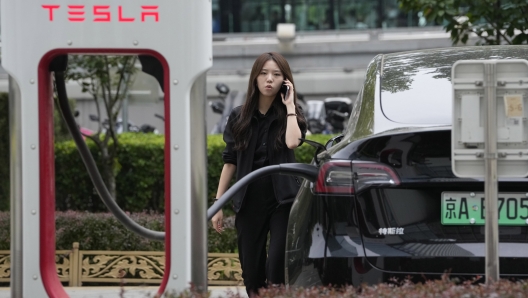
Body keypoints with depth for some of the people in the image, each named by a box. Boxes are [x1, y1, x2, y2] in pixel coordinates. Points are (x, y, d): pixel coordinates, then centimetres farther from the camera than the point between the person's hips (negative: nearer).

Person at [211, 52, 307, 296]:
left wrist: (289, 105, -10)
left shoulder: (290, 114, 2)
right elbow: (230, 162, 8)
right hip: (249, 201, 3)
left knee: (277, 268, -14)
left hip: (282, 200, -3)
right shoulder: (239, 117, 7)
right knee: (251, 269, 4)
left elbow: (292, 141, -21)